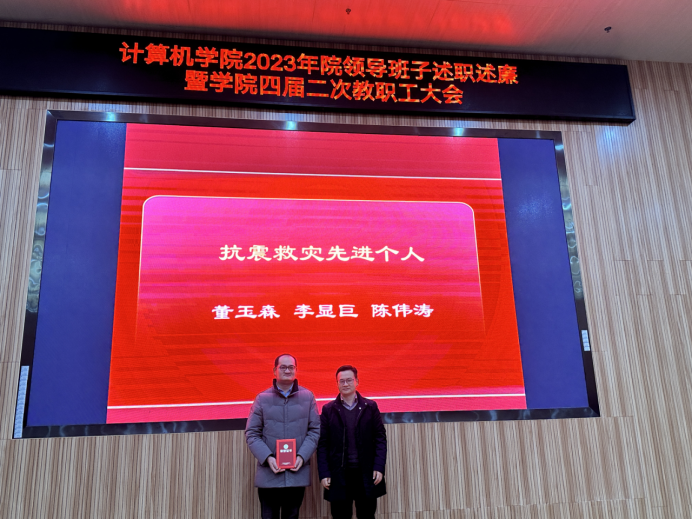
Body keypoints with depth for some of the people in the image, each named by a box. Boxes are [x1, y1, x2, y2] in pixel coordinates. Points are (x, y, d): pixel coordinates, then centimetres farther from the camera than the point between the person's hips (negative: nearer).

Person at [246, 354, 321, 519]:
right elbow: (251, 434, 0)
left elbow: (315, 430, 3)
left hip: (297, 473, 1)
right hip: (268, 475, -1)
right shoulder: (262, 398, 1)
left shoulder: (307, 397, 4)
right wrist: (267, 458, -14)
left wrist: (302, 456, -11)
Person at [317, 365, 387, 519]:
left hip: (367, 474, 0)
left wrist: (379, 467, -6)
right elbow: (322, 444, 2)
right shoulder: (328, 410, 3)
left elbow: (380, 438, 3)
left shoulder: (370, 407, 4)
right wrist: (324, 473, -5)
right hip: (339, 475, 0)